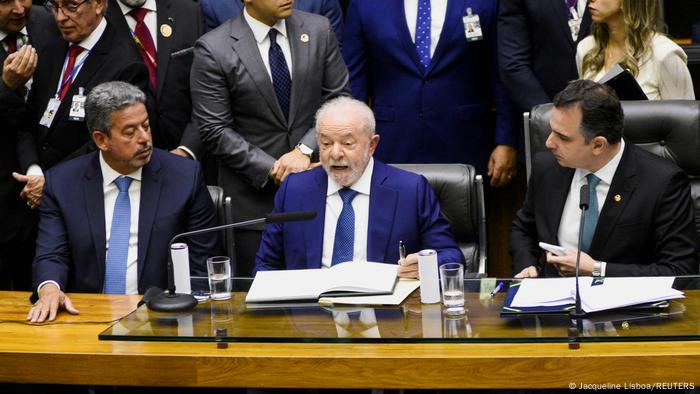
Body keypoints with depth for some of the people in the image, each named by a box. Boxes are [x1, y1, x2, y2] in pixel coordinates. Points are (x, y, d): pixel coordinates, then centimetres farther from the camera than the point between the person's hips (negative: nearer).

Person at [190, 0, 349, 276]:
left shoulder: (318, 30, 2)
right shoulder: (213, 50, -8)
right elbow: (215, 131, -9)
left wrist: (305, 150, -11)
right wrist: (273, 170, -14)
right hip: (254, 196, -2)